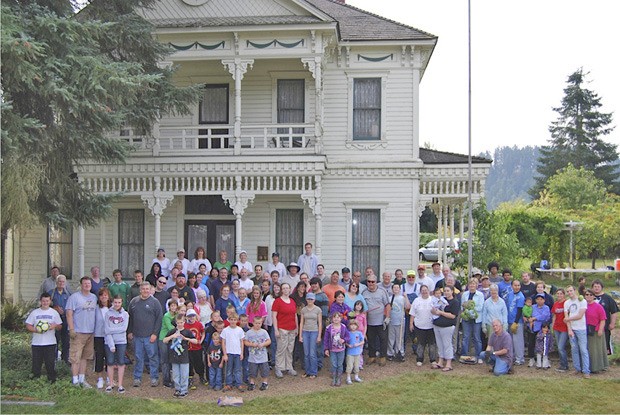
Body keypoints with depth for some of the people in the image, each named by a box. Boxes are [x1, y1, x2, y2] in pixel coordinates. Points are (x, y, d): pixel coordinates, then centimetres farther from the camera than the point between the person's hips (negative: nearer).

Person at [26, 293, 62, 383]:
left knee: (50, 362, -2)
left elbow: (60, 326, 9)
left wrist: (55, 325, -14)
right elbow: (28, 326, 6)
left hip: (50, 343, -1)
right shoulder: (34, 312, 5)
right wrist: (36, 330, -12)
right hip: (36, 343, 1)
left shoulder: (54, 313, 5)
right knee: (36, 362, 5)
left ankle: (52, 379, 8)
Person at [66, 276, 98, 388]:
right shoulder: (74, 297, -6)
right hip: (78, 332, -6)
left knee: (85, 357, 11)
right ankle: (75, 380, 1)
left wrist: (96, 329, 16)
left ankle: (82, 379, 19)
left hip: (90, 332, 6)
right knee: (75, 357, -5)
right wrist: (71, 329, -16)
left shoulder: (94, 297, 13)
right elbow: (69, 314, -10)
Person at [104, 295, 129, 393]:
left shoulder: (125, 314, 3)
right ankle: (110, 384, 14)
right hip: (109, 342, 0)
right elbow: (106, 330, -6)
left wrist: (111, 330, -12)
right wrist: (111, 344, -13)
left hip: (121, 342, 0)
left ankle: (120, 385, 8)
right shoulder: (108, 314, 1)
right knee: (110, 363, 2)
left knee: (121, 363, 0)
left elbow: (124, 328, -8)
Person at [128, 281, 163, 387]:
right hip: (137, 336, 3)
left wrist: (155, 333, -9)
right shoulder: (134, 302, 8)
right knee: (138, 358, 9)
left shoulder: (155, 302, -2)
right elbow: (129, 318, 15)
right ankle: (137, 378, 19)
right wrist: (129, 332, 9)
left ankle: (154, 378, 11)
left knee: (153, 357, 2)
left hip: (150, 336, -3)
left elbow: (159, 318, -4)